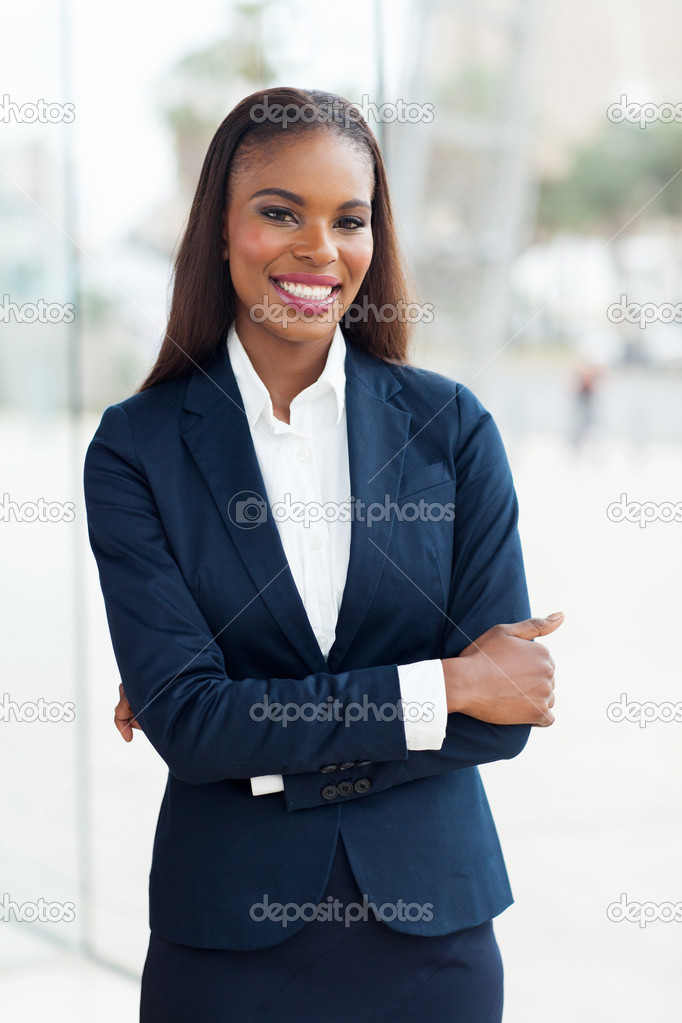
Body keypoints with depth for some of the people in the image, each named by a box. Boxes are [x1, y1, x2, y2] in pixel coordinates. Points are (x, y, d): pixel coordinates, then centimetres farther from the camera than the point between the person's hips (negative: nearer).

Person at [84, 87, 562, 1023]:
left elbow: (503, 716, -7)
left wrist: (253, 734, -13)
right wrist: (439, 687, -15)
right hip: (227, 945, -1)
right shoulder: (138, 446, -5)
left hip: (429, 926, 1)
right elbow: (184, 719, -13)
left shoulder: (452, 427, -2)